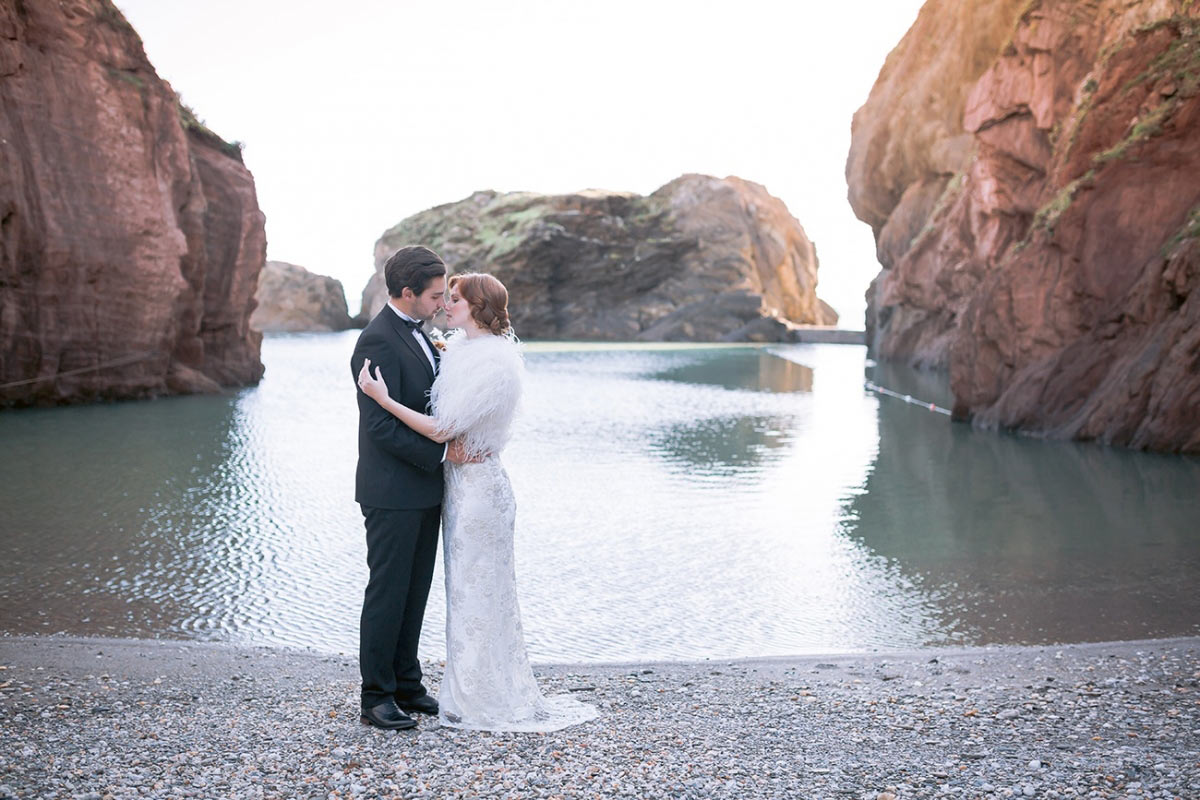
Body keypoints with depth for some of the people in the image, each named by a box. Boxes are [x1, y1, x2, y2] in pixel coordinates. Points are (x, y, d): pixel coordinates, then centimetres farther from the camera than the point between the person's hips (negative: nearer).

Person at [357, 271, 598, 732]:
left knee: (477, 590, 1)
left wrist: (383, 399, -20)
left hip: (476, 483, -9)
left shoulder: (493, 363, -21)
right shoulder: (460, 348, 8)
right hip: (459, 481, 9)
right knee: (465, 588, 16)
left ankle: (485, 705, 14)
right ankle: (469, 691, 28)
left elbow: (441, 429, -22)